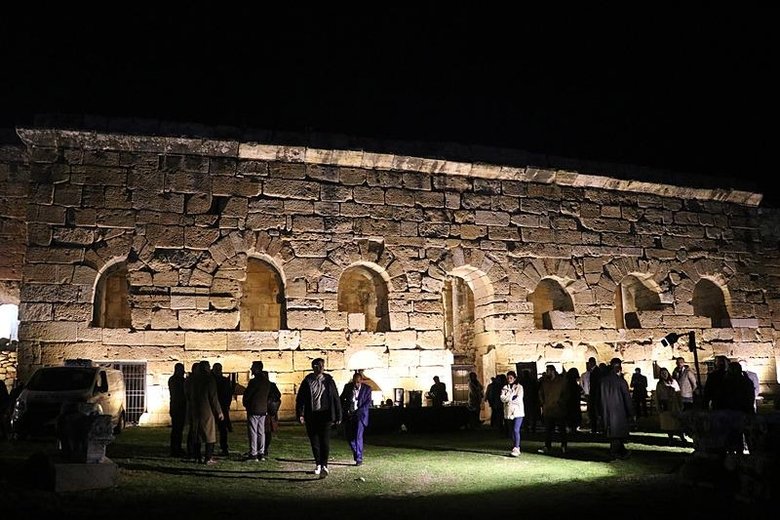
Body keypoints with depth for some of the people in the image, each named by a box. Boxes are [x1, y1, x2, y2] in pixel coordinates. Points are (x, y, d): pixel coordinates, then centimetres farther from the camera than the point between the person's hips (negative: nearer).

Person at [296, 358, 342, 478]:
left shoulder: (328, 380, 3)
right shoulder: (307, 381, 4)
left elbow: (336, 399, 6)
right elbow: (300, 398, 5)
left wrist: (338, 416, 3)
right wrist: (300, 414, -5)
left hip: (325, 415, -2)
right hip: (311, 416, 2)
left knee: (325, 440, -11)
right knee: (314, 441, 9)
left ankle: (324, 466, -15)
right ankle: (318, 464, 23)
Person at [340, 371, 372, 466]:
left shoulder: (367, 389, -3)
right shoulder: (347, 387, 5)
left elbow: (368, 403, -6)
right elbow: (341, 399, 13)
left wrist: (358, 412, -16)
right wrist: (345, 410, 1)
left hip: (360, 415, -4)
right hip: (348, 415, 4)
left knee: (358, 436, -12)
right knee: (349, 436, 6)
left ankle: (359, 458, -6)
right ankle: (355, 453, 29)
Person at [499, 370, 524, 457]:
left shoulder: (519, 387, 1)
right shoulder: (505, 388, 13)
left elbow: (518, 399, -10)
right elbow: (502, 398, -1)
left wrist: (508, 398, -6)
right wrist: (512, 397, -13)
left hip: (518, 412, -5)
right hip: (509, 412, 5)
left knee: (516, 430, -14)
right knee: (513, 431, 8)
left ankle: (516, 449, -17)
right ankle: (516, 448, 16)